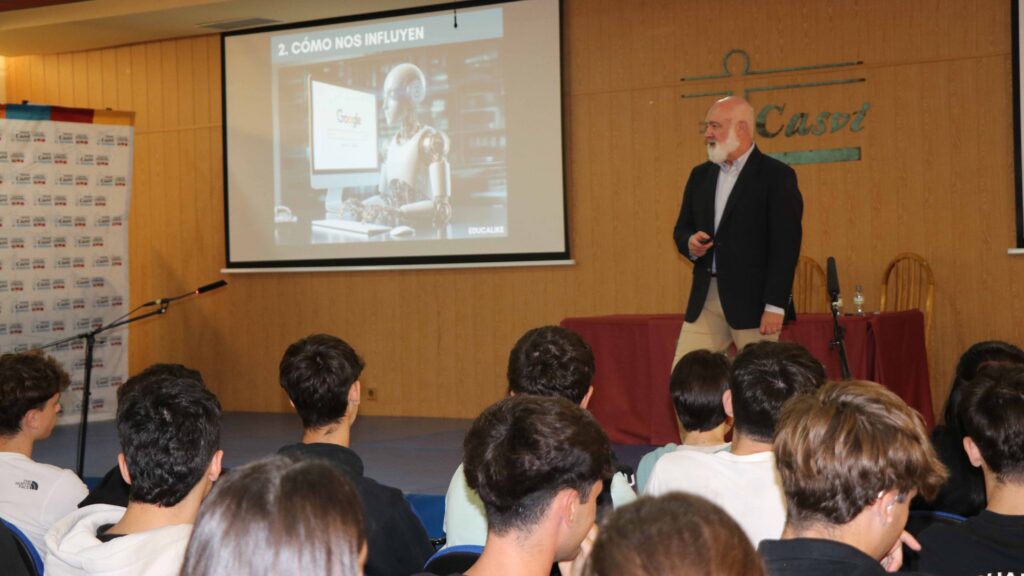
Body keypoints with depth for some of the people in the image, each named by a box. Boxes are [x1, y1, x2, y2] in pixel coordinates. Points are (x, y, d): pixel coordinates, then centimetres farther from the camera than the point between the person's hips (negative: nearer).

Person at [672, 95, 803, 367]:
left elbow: (786, 245, -10)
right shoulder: (700, 175, 14)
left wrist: (775, 306, -15)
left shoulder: (776, 176, -6)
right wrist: (689, 243, -4)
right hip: (705, 298, 6)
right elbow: (682, 228, 21)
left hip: (753, 301, -6)